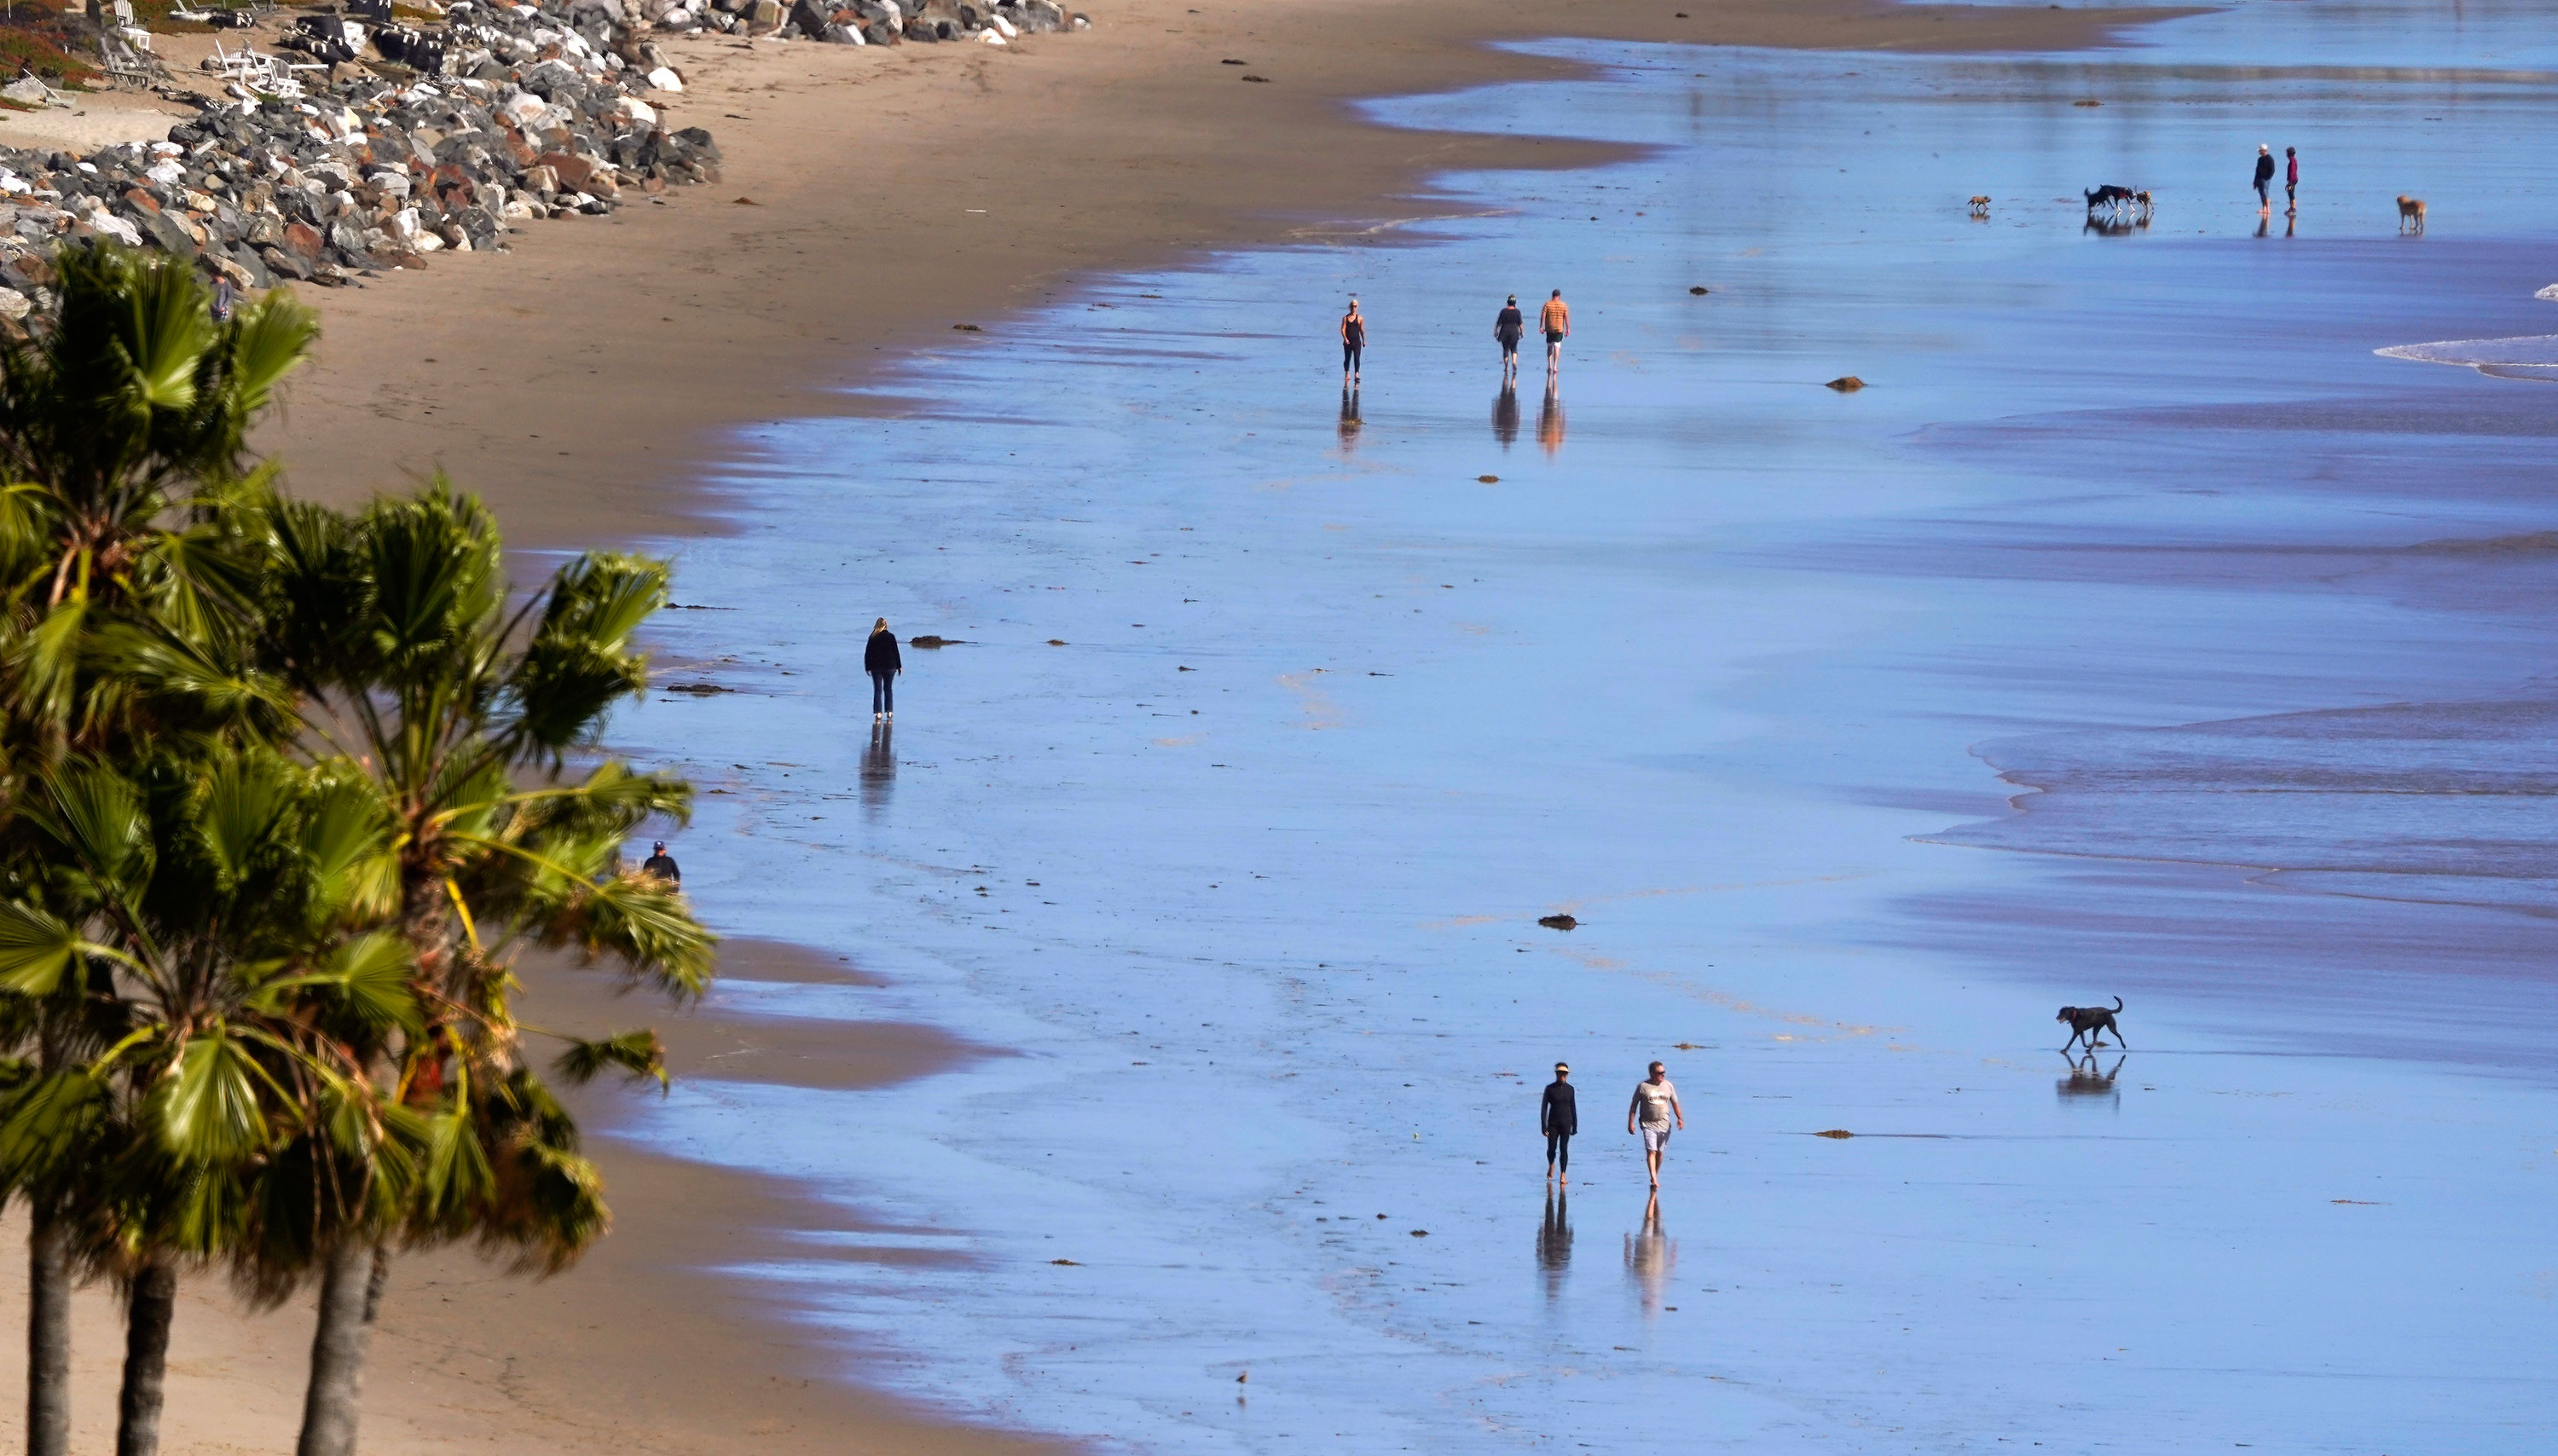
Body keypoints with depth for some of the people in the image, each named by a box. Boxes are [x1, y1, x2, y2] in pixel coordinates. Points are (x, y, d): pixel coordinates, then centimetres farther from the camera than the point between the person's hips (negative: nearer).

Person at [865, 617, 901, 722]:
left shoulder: (872, 638, -3)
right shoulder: (891, 637, -4)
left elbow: (867, 654, -1)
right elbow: (896, 652, -1)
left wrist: (868, 667, 7)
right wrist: (899, 666, 8)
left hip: (876, 668, 0)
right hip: (889, 666, 0)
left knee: (877, 691, 2)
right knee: (888, 690, 12)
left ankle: (878, 714, -7)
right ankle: (889, 713, 9)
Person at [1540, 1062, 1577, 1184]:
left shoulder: (1569, 1089, 4)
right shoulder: (1550, 1088, -2)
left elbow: (1573, 1108, 11)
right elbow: (1544, 1107, -2)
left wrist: (1575, 1126, 11)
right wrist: (1543, 1126, -8)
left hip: (1566, 1123, 1)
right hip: (1553, 1123, -1)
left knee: (1564, 1149, -5)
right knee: (1552, 1148, 0)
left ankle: (1563, 1175, -3)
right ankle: (1551, 1165, 32)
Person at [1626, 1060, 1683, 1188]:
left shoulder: (1668, 1086, 8)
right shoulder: (1643, 1086, -2)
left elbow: (1675, 1103, 17)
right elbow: (1634, 1106, 1)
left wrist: (1679, 1118, 6)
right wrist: (1631, 1122, -4)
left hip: (1664, 1124, 4)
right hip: (1648, 1124, -4)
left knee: (1660, 1152, 8)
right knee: (1651, 1151, -15)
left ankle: (1656, 1176, 23)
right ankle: (1653, 1179, -21)